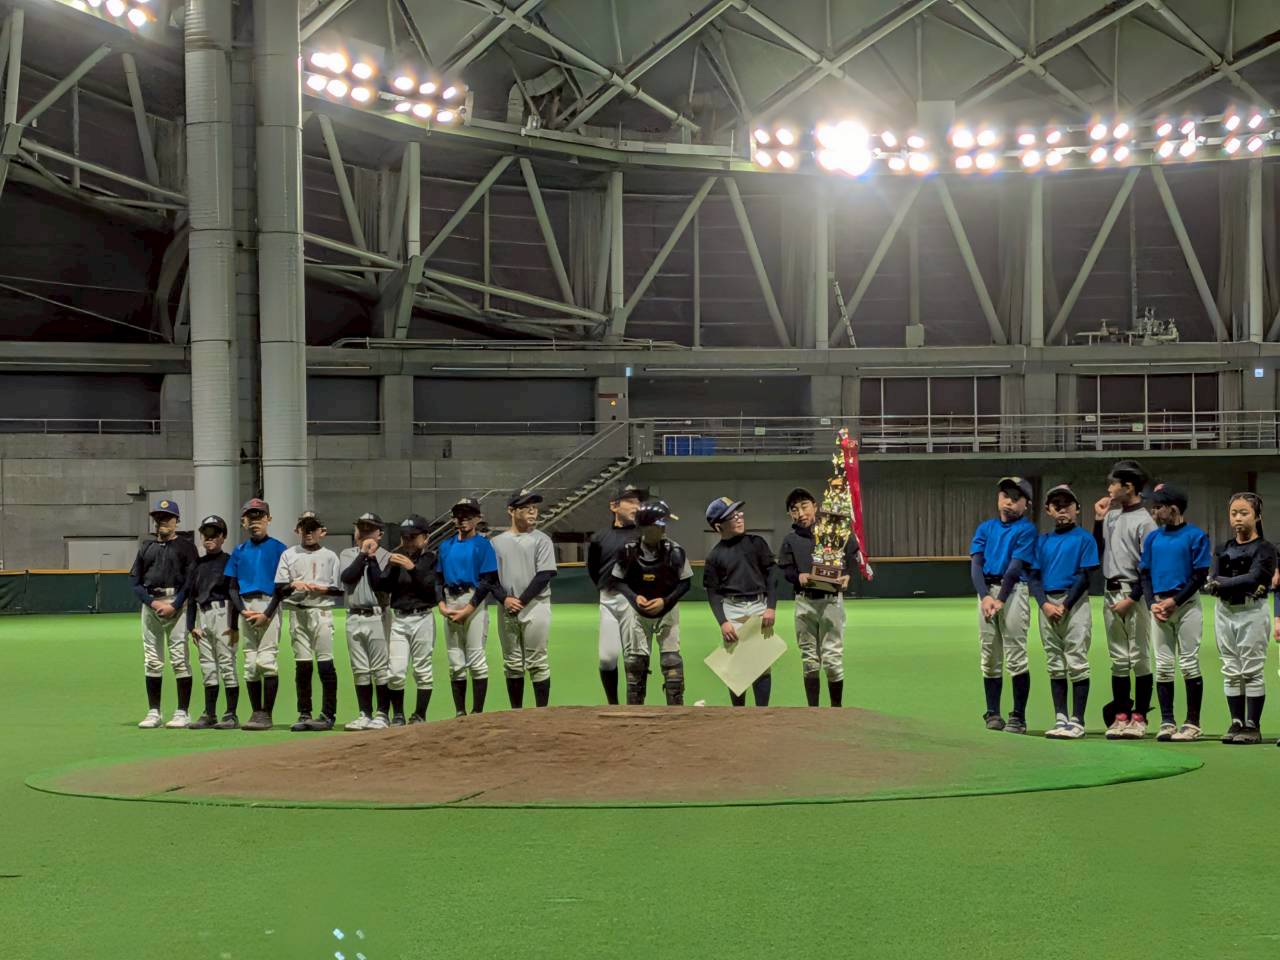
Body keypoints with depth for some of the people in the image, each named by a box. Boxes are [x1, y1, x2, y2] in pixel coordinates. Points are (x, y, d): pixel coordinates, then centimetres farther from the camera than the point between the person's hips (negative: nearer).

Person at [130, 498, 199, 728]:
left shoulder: (186, 547, 4)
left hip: (177, 603, -5)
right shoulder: (146, 548, 17)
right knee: (151, 661, 5)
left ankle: (183, 713, -5)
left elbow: (191, 580, -5)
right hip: (150, 603, 5)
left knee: (180, 658, -7)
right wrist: (152, 602, -5)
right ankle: (153, 712, 10)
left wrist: (174, 605, -15)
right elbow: (135, 580, 10)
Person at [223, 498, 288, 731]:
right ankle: (255, 712, 9)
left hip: (269, 605, -5)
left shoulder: (278, 548, 2)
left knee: (266, 659, -12)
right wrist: (242, 610, -3)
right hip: (245, 606, 5)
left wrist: (267, 614, -12)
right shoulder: (239, 551, 15)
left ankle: (267, 714, -10)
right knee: (250, 663, 4)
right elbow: (232, 587, 14)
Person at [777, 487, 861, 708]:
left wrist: (846, 575, -11)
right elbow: (783, 568, 4)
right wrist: (798, 576, -16)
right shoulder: (790, 540, 6)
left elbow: (852, 555, 6)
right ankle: (812, 710, 17)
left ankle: (837, 709, 10)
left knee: (832, 657, -4)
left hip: (831, 600, -3)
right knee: (809, 659, 9)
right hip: (804, 602, 3)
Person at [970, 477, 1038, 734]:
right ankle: (992, 714, 11)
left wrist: (1001, 599, -15)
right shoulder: (985, 527, 15)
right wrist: (985, 596, -9)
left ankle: (1018, 717, -6)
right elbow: (976, 563, 5)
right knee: (990, 657, 6)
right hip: (986, 590, 5)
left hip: (1013, 590, -5)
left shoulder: (1026, 529, 1)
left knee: (1015, 656, -8)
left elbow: (1015, 566, -8)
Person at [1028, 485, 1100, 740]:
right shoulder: (1042, 540, 16)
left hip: (1075, 603, -5)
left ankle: (1077, 721, -8)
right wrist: (1045, 604, -6)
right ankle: (1060, 719, 10)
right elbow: (1033, 576, 10)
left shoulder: (1084, 539, 2)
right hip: (1047, 605, 5)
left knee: (1077, 663, -7)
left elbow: (1084, 576, -5)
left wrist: (1065, 606, -12)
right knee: (1055, 665, 7)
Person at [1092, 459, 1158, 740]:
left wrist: (1131, 599, -16)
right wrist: (1098, 521, 8)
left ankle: (1139, 717, 2)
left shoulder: (1145, 522, -9)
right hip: (1111, 592, 7)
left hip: (1135, 594, -7)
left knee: (1139, 657, -2)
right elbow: (1097, 552, 16)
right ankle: (1120, 716, 13)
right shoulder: (1111, 515, 13)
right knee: (1118, 658, 9)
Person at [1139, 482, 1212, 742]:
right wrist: (1152, 603, -3)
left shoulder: (1195, 535, -4)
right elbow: (1145, 574, 13)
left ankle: (1192, 723, -1)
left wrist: (1175, 601, -14)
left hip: (1186, 604, -5)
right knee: (1163, 665, 4)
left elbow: (1200, 575, -7)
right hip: (1159, 606, 5)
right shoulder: (1153, 538, 12)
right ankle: (1167, 722, 8)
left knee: (1189, 663, -5)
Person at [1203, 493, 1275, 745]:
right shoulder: (1222, 550, 12)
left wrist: (1220, 584, -19)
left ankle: (1253, 726, 1)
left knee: (1253, 671, -3)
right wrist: (1245, 586, -17)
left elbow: (1253, 578, -17)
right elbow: (1212, 580, -3)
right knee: (1231, 671, 7)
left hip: (1252, 612, -5)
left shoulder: (1264, 549, -3)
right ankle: (1237, 723, 13)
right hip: (1224, 612, 5)